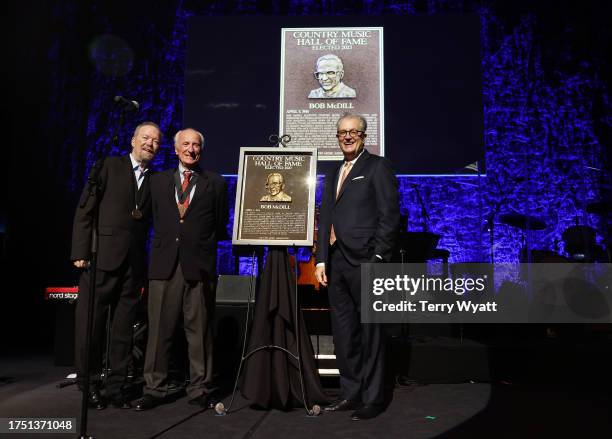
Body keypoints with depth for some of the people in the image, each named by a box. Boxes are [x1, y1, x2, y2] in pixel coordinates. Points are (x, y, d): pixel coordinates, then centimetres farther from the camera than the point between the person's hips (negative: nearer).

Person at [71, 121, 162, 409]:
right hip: (102, 257, -3)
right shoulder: (108, 166, 4)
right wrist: (81, 252, -8)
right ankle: (89, 384, 18)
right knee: (90, 323, 4)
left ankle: (117, 385, 17)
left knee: (124, 326, 7)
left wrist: (145, 263, 3)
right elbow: (85, 210, -1)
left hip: (134, 263, 3)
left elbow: (147, 221, 12)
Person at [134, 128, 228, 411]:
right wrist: (163, 243, 12)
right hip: (164, 263, 2)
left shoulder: (215, 183, 9)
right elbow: (155, 220, 18)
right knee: (159, 329, 4)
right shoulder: (158, 181, 15)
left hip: (199, 264, -1)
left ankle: (200, 390, 14)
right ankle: (154, 388, 16)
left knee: (199, 330, 3)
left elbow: (221, 225, 11)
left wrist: (203, 246, 7)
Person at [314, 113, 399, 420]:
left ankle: (372, 398, 17)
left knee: (370, 332, 3)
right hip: (337, 263, 7)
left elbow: (389, 215, -8)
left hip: (365, 261, -7)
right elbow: (325, 220, 17)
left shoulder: (377, 167, 0)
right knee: (343, 333, 12)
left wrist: (378, 259, -15)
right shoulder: (333, 175, 20)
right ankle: (350, 393, 26)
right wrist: (321, 260, 9)